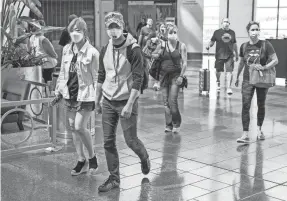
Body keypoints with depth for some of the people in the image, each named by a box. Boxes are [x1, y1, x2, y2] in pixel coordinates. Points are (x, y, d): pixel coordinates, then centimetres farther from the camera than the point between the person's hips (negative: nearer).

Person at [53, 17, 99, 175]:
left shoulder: (92, 52, -11)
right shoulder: (67, 50, 7)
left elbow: (96, 77, -8)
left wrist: (97, 98, -10)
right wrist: (59, 92, 14)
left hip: (86, 95, -6)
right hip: (70, 94, 7)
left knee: (79, 127, -13)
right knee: (72, 127, 10)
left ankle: (92, 157, 10)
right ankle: (81, 160, 24)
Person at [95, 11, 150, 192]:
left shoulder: (134, 50, -13)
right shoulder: (105, 50, 5)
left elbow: (138, 79, -16)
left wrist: (129, 105, -21)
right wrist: (97, 101, 15)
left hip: (126, 102, -5)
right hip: (108, 102, 5)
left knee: (131, 140, 1)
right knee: (108, 142, 4)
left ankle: (145, 158, 34)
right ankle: (114, 178, 16)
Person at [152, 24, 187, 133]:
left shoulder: (181, 46, -3)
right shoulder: (162, 45, 2)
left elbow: (184, 62, -4)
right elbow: (152, 55, 13)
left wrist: (181, 76, -10)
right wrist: (158, 54, -8)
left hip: (175, 75, -3)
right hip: (164, 75, 3)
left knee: (172, 101, -10)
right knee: (166, 102, 5)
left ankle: (176, 124, 7)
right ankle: (169, 124, 15)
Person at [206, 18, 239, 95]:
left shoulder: (232, 32, 10)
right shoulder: (217, 32, 2)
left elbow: (234, 44, 19)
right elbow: (212, 41, 5)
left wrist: (237, 54, 21)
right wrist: (209, 46, -16)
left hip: (229, 55, 1)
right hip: (219, 55, -1)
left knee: (229, 71, -10)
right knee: (218, 71, 10)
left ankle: (229, 87, -9)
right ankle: (218, 83, 38)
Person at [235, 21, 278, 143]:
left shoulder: (265, 45, -8)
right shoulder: (244, 46, 0)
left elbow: (275, 60, -9)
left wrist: (264, 67, -23)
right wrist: (237, 77, 21)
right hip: (248, 80, 1)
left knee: (261, 105, 13)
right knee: (245, 106, -9)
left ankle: (259, 129, 32)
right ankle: (245, 134, -8)